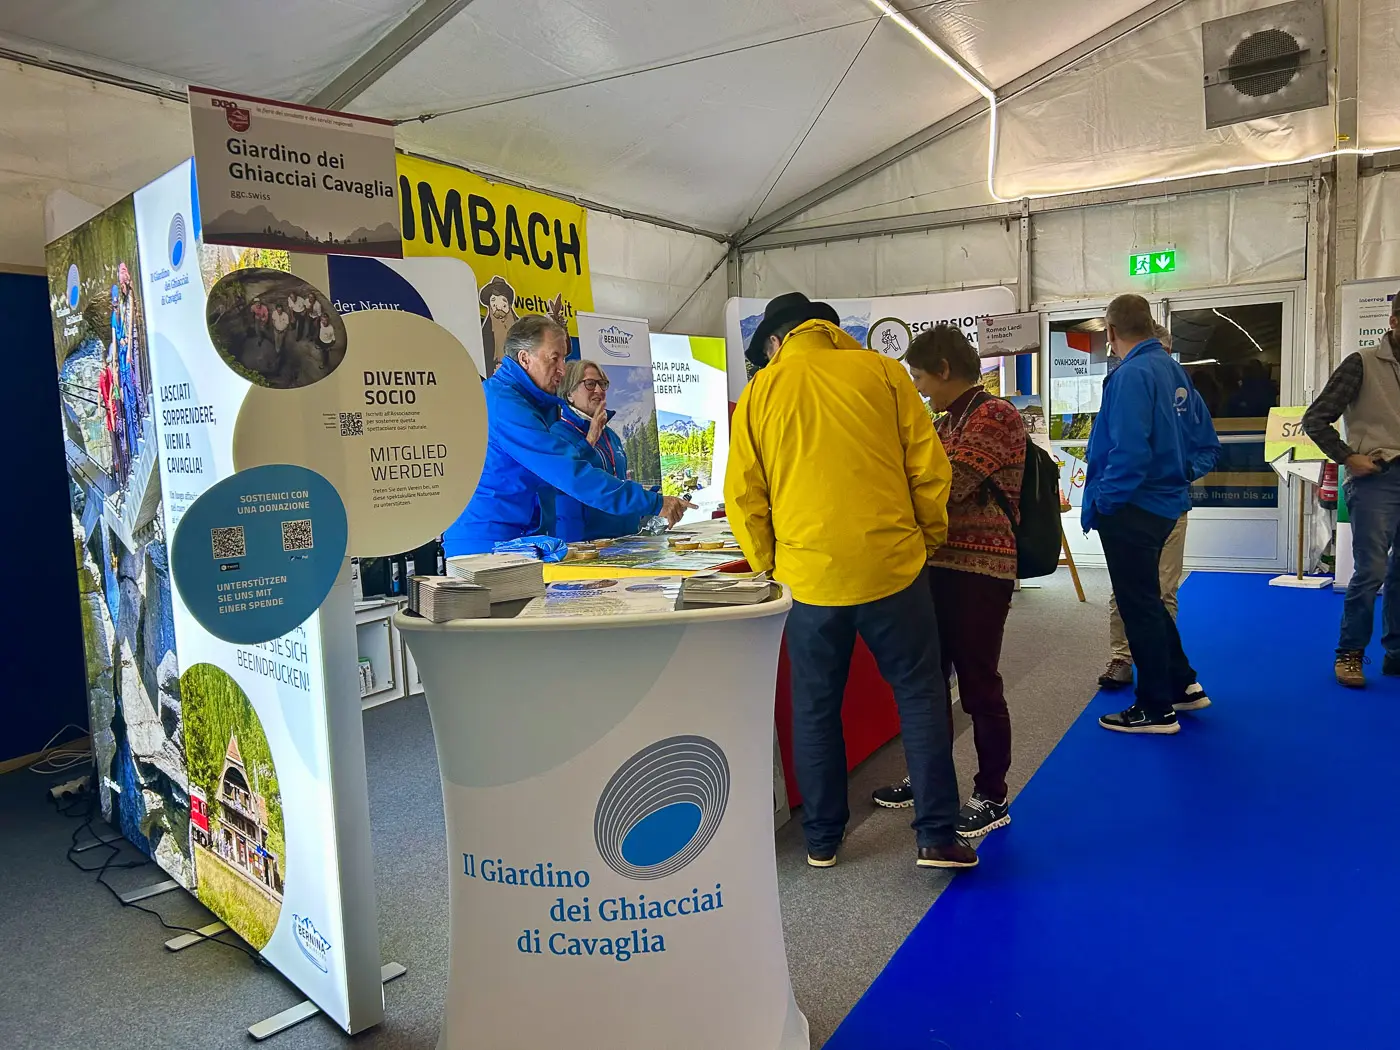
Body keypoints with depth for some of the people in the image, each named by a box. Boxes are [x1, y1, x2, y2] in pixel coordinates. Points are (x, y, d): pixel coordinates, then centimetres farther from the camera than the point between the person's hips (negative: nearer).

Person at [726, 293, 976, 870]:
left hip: (809, 574, 1)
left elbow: (744, 495, 2)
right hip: (891, 562, 0)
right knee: (919, 696, 12)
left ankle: (822, 839, 24)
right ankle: (937, 836, 14)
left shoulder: (759, 392, 3)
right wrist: (930, 535, 13)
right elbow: (928, 466, 1)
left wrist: (768, 563, 13)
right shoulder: (880, 371, 3)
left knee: (816, 708, 13)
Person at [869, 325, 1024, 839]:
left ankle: (992, 798, 14)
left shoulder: (995, 415, -12)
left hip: (979, 570, -9)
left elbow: (945, 486, -21)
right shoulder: (949, 422, 17)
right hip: (940, 564, 9)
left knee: (978, 685, 0)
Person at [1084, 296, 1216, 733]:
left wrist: (1101, 501, -17)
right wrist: (1180, 474, 16)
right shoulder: (1174, 369, 7)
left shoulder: (1132, 374, -20)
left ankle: (1156, 709, 15)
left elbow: (1129, 452, -27)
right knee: (1147, 598, 23)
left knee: (1139, 605, 3)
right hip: (1164, 499, 9)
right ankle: (1183, 685, 32)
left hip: (1132, 507, -9)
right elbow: (1204, 438, 12)